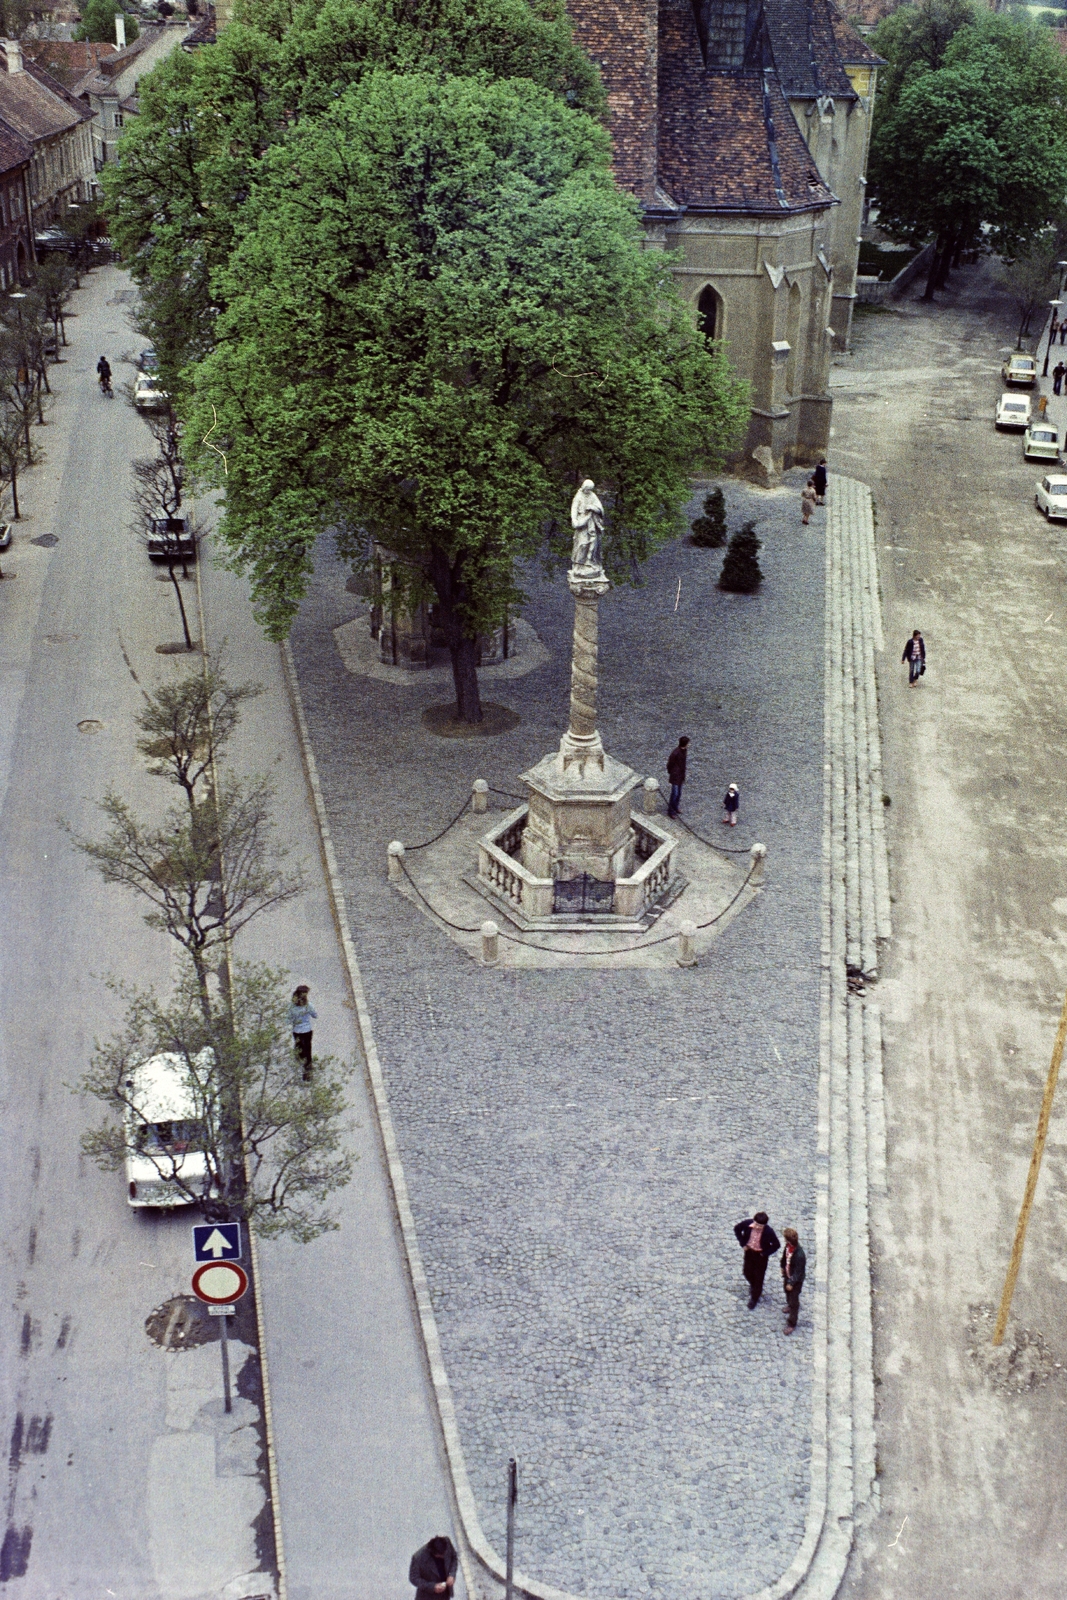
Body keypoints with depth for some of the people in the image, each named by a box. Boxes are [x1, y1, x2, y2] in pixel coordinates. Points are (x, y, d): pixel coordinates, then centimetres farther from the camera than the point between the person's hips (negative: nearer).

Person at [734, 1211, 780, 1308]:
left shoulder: (769, 1232, -31)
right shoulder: (747, 1223, -26)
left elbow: (777, 1245, -16)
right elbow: (737, 1228, -5)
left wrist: (765, 1253, -16)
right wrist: (742, 1243, -7)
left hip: (761, 1255, -3)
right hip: (749, 1251, 3)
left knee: (759, 1276, 11)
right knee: (747, 1271, 21)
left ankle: (754, 1298, 33)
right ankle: (753, 1285, 56)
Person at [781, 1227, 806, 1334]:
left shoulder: (799, 1255, -42)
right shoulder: (788, 1246, -20)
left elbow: (798, 1272, -28)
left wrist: (791, 1283, -18)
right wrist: (783, 1266, 16)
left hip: (796, 1280, -7)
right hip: (787, 1274, 7)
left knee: (794, 1301, 11)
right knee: (787, 1290, 33)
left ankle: (791, 1323, 29)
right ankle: (789, 1305, 64)